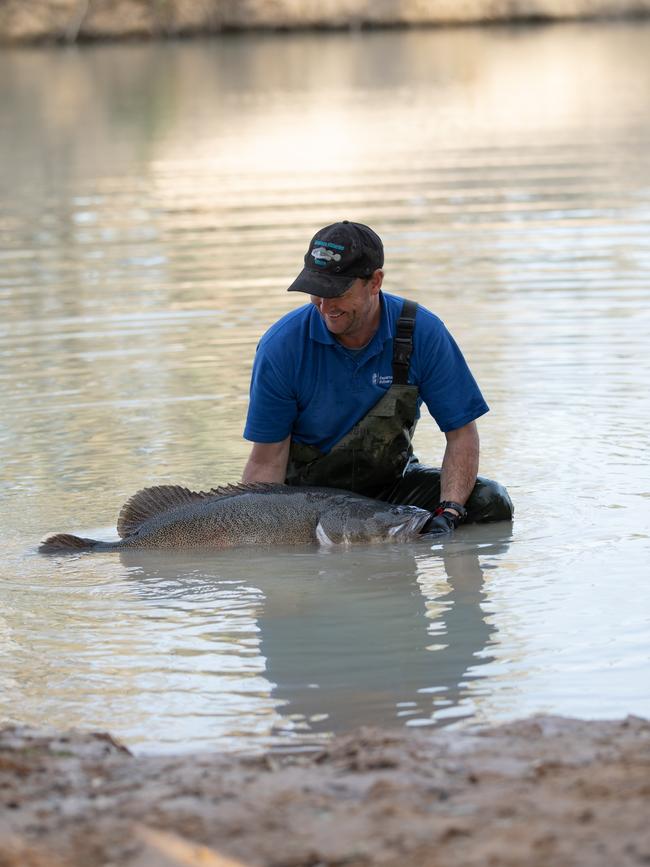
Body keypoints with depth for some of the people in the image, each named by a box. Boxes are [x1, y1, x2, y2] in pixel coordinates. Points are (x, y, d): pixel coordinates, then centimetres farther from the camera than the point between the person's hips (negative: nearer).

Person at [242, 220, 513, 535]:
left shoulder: (422, 332, -14)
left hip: (390, 479, 2)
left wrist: (448, 513, -26)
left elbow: (461, 434, -10)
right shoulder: (281, 346, -17)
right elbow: (267, 461, -13)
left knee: (490, 503, -19)